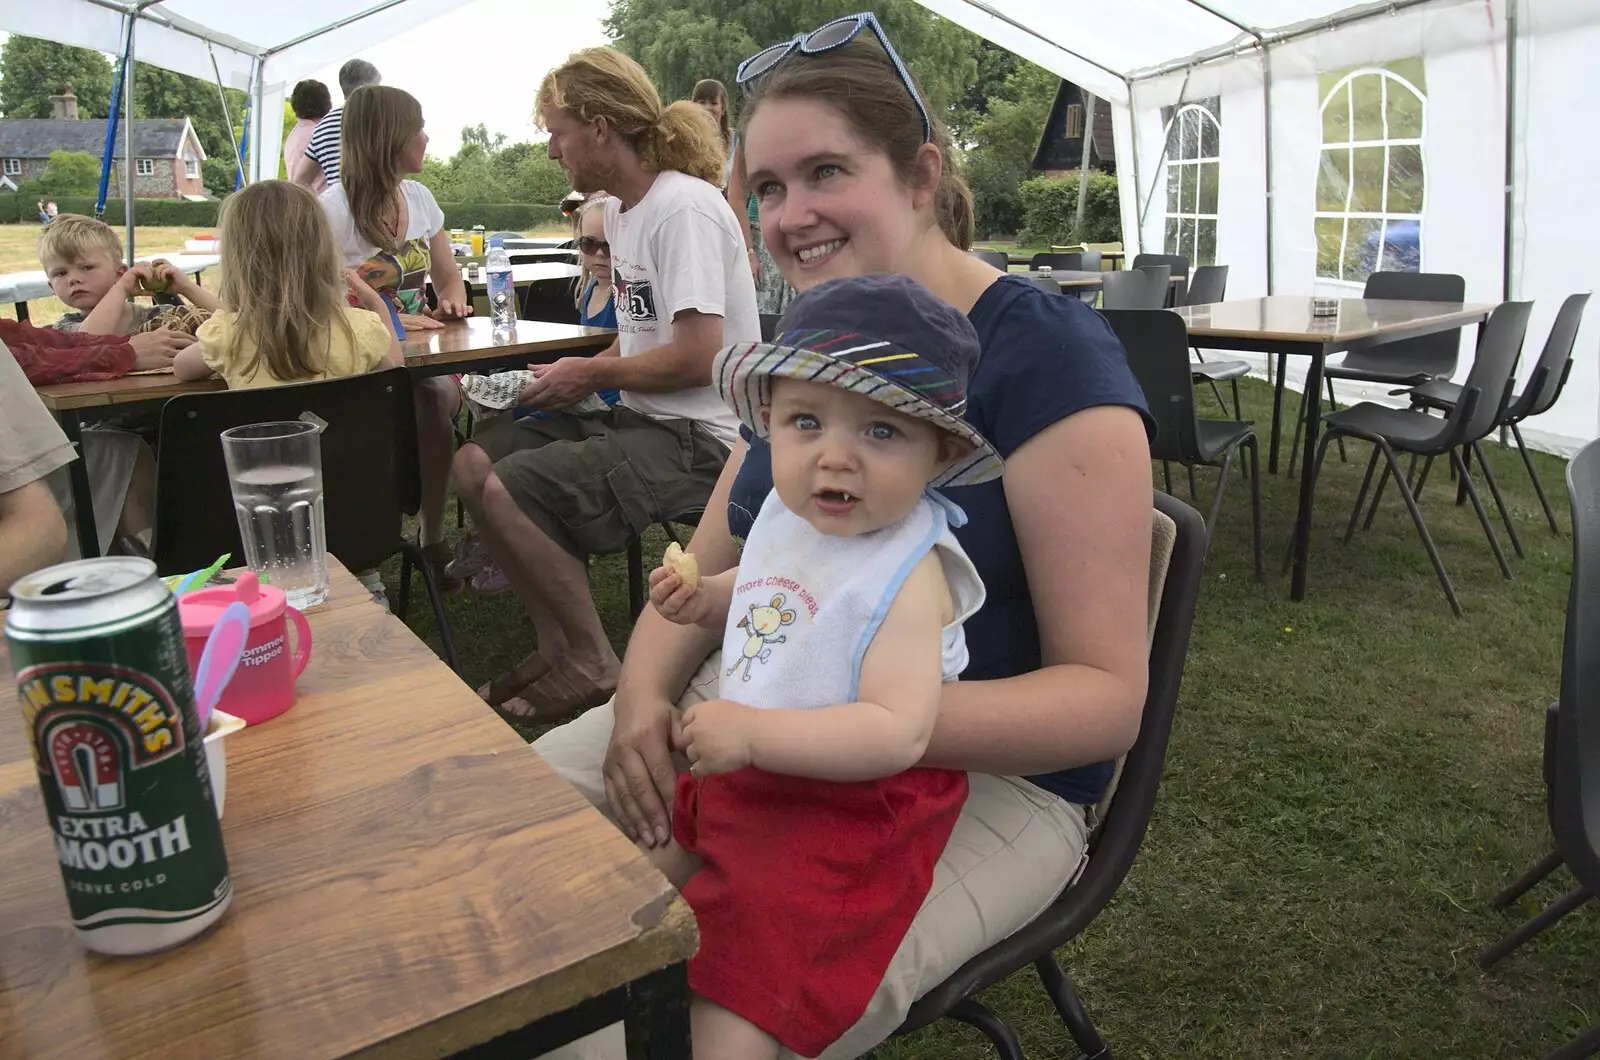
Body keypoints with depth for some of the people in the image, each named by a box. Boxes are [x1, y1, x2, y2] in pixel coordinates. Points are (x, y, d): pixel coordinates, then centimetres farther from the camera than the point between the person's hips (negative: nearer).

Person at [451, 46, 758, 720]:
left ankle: (591, 667, -4)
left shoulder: (684, 206, -16)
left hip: (699, 438, -10)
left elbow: (697, 356, -23)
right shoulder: (621, 208, 13)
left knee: (506, 489, -21)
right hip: (643, 418, 10)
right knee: (473, 461, 3)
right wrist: (579, 375, 4)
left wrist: (592, 374, -9)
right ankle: (558, 649, 6)